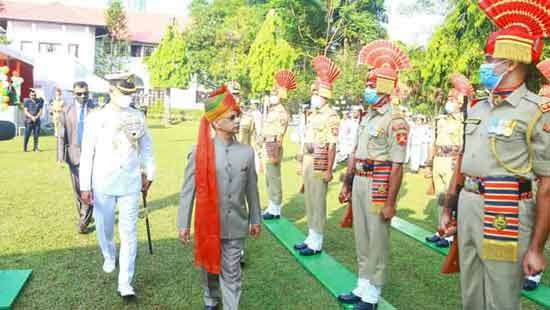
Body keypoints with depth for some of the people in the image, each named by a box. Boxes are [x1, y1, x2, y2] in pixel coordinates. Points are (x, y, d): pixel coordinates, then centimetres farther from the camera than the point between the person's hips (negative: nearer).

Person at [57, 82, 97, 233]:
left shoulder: (95, 109, -3)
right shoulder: (66, 110, 1)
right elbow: (61, 135, 0)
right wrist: (60, 157, -6)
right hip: (74, 154, 2)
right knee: (78, 189, 11)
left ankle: (84, 222, 2)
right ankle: (84, 216, 28)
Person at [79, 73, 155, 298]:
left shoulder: (138, 117, 0)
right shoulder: (96, 118, -6)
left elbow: (146, 147, 10)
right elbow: (87, 153, -4)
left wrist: (149, 174, 12)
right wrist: (85, 186, -6)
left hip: (130, 182, 1)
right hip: (103, 183, 0)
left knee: (129, 232, 0)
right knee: (104, 227, 16)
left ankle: (125, 282, 8)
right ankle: (109, 257, 47)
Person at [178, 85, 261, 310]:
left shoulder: (247, 151, -5)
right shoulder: (200, 152, -11)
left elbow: (251, 188, 4)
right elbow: (188, 190, -6)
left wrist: (255, 219, 11)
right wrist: (183, 224, -4)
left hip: (235, 225, 0)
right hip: (208, 224, 0)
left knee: (231, 273, 8)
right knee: (209, 267, 21)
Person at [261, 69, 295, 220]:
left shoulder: (281, 111, -14)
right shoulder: (272, 110, 17)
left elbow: (280, 135, -19)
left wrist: (275, 154, -23)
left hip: (274, 147, -10)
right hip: (268, 147, 10)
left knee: (274, 178, -5)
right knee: (270, 179, 15)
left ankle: (275, 210, 1)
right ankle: (272, 207, 24)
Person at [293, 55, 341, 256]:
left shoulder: (331, 116, -12)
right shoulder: (312, 115, 14)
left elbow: (332, 146, -17)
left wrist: (329, 170, -20)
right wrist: (302, 164, 18)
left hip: (320, 166, -9)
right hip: (308, 164, 9)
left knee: (318, 202, -2)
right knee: (309, 201, 14)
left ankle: (317, 243, 8)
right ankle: (311, 238, 25)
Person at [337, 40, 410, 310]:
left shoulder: (395, 121, -14)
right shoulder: (367, 118, 12)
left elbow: (397, 165, -17)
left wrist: (390, 202, -19)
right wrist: (347, 183, 18)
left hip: (379, 184, -8)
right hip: (359, 182, 9)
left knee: (377, 241, 4)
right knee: (361, 239, 16)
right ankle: (362, 288, 30)